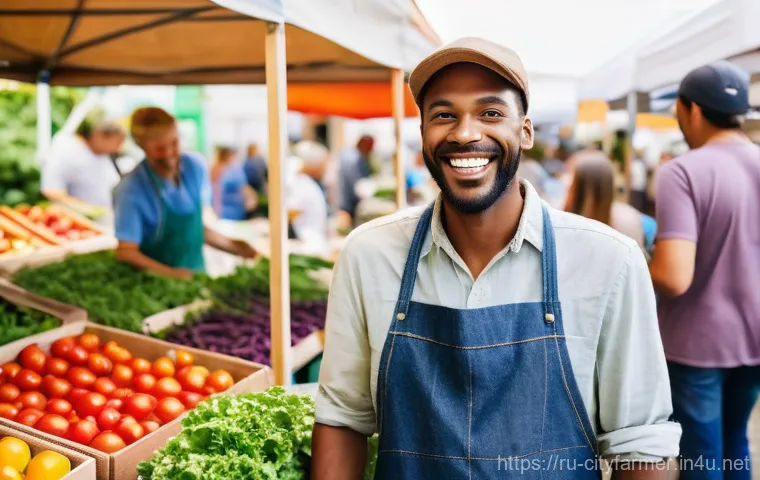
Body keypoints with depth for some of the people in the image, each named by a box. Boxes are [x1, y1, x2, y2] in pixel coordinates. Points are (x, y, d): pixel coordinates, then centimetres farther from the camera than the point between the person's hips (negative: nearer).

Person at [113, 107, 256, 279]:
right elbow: (126, 252, -17)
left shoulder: (195, 166, 0)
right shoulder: (132, 189, -17)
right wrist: (171, 273, -27)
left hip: (196, 276, 3)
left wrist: (231, 246, 13)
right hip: (158, 283, -3)